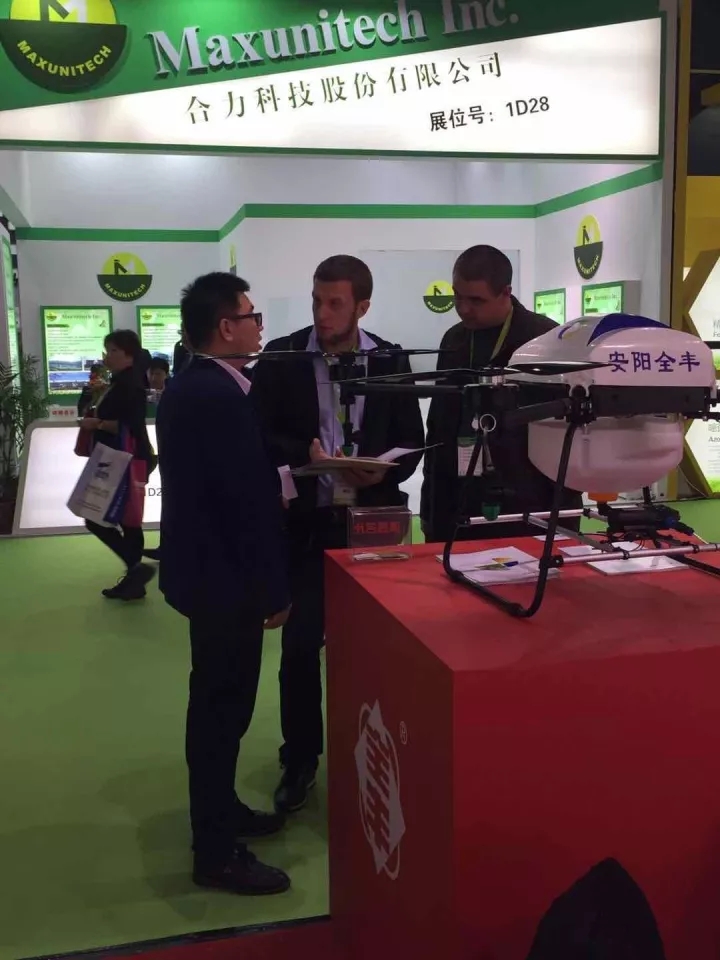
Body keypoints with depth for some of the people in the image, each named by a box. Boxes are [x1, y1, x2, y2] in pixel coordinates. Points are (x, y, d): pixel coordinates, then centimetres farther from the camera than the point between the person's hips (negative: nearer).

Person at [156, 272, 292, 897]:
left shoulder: (187, 386, 9)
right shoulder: (221, 396, -23)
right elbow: (247, 498, -23)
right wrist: (274, 588, -17)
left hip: (203, 564, 10)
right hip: (225, 575, -10)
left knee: (218, 701, 21)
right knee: (224, 705, 1)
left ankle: (219, 808, 38)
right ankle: (218, 852, 14)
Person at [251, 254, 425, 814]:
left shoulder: (392, 361, 2)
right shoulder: (281, 358, -2)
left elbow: (412, 440, 4)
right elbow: (257, 434, -3)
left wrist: (383, 472, -17)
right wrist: (304, 452, -21)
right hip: (305, 523, -1)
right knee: (300, 645, 3)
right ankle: (300, 760, 21)